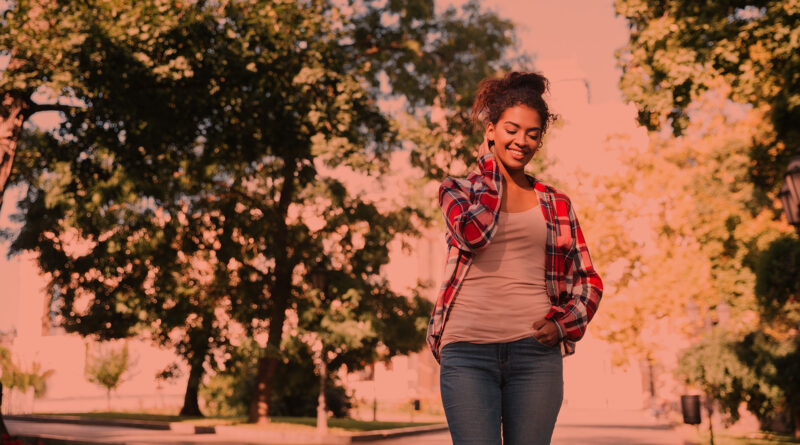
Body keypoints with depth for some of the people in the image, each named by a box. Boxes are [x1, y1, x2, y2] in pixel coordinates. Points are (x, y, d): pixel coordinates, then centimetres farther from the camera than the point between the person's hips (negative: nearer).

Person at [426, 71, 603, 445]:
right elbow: (475, 234, -12)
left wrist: (564, 323, -1)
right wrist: (490, 168, 1)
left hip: (535, 350, 2)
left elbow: (588, 279, 17)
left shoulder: (556, 204, 15)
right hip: (468, 350, -2)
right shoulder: (457, 189, 10)